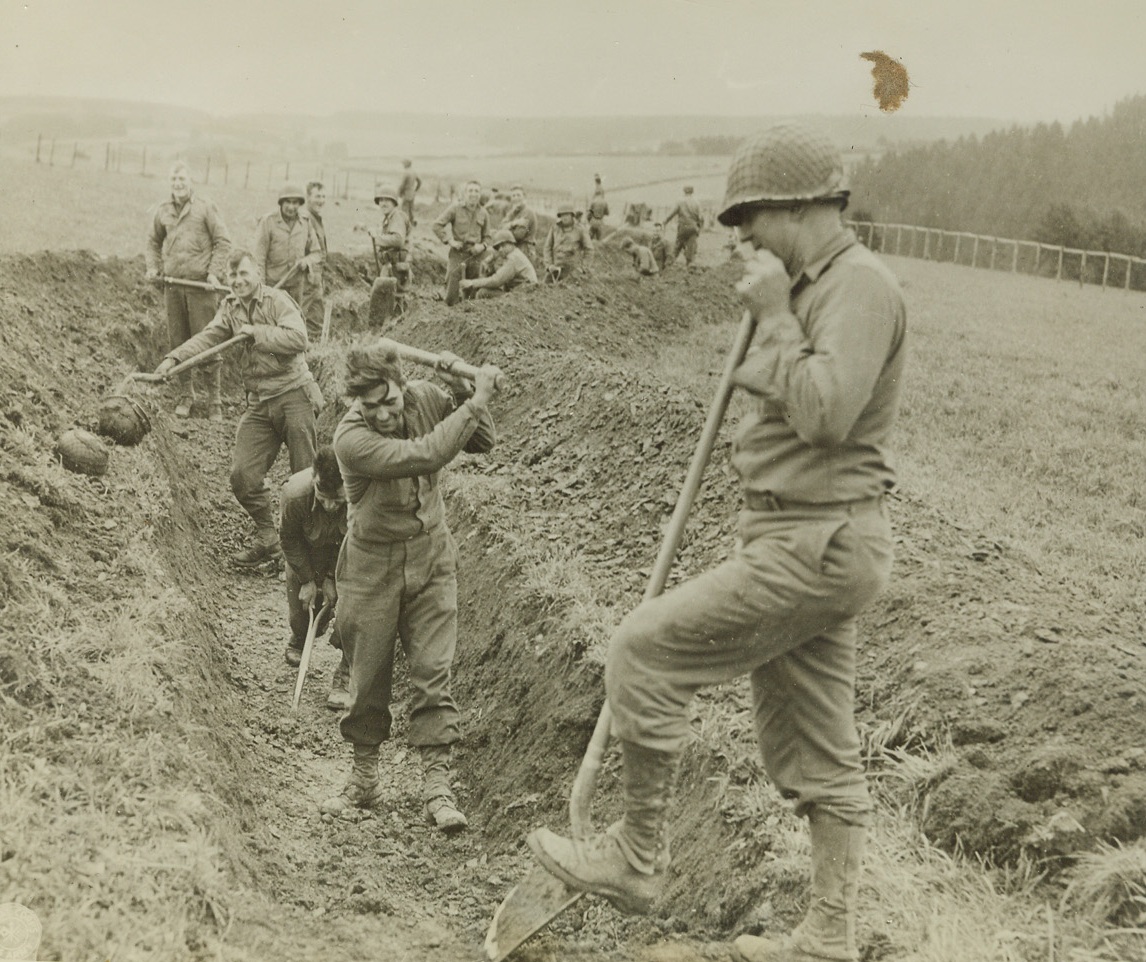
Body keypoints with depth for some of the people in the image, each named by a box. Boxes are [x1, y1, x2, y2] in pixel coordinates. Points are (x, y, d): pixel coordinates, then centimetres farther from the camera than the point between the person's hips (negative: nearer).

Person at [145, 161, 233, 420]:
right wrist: (153, 268, 10)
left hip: (200, 284, -4)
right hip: (172, 284, 4)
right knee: (178, 342, 7)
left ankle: (214, 400, 4)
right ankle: (185, 395, 19)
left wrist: (214, 272, -9)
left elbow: (223, 241, -1)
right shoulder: (163, 211, 9)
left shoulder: (204, 208, -2)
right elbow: (153, 241, 23)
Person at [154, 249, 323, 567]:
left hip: (293, 395, -6)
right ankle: (267, 540, 15)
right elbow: (208, 337, 1)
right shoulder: (230, 307, 14)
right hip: (258, 403, 6)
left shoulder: (277, 300, -6)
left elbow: (298, 338, -20)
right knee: (243, 476, -1)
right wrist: (174, 358, -13)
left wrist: (257, 332, -16)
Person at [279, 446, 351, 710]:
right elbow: (289, 539, -14)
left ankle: (343, 680, -7)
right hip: (307, 552, 1)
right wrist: (308, 579, -11)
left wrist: (332, 579, -14)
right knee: (302, 617, 6)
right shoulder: (295, 494, -38)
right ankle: (298, 642, 47)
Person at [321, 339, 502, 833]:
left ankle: (437, 784, 2)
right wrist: (477, 399, -31)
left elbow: (482, 442, 4)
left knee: (432, 672, -2)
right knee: (368, 677, 8)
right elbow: (424, 456, -36)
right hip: (373, 565, -2)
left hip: (431, 556, 3)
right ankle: (364, 778, 26)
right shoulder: (351, 438, -24)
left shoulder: (425, 397, -9)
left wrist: (461, 392, -14)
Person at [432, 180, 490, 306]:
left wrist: (482, 246, -5)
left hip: (475, 255, 3)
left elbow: (487, 236, 16)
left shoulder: (483, 213, 6)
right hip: (457, 253, -3)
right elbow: (437, 225, -4)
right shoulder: (455, 209, -4)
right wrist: (449, 241, -12)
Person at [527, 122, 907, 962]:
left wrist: (773, 317, -17)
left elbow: (824, 413, -26)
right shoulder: (815, 288, 17)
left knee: (644, 650, -7)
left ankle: (637, 858, 5)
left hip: (816, 545, -10)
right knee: (818, 754, 12)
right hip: (807, 543, 10)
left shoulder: (861, 285, -14)